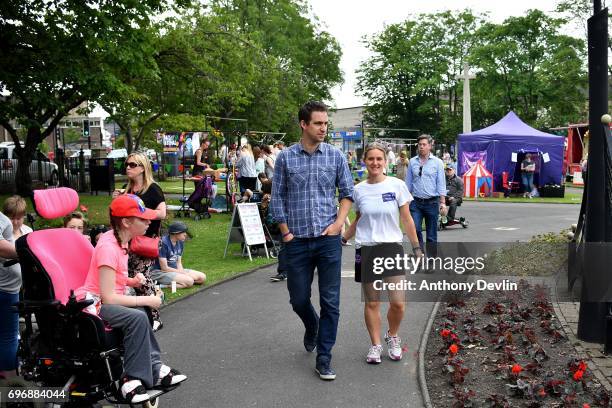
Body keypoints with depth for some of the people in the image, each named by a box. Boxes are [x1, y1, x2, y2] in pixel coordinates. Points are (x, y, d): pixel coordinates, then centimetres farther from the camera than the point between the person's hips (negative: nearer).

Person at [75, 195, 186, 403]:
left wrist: (132, 281, 0)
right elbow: (108, 298, -26)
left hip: (106, 300, 10)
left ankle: (153, 367, -3)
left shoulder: (120, 240, 4)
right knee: (137, 317, -27)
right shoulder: (108, 247, -23)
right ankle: (133, 378, -18)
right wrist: (147, 300, -20)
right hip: (92, 303, -9)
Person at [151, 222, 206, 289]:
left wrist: (182, 271, -13)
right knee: (189, 281, -28)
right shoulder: (163, 243, -20)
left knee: (202, 277, -2)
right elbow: (164, 268, -19)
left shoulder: (180, 242, 5)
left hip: (175, 269, 9)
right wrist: (183, 272, -13)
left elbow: (179, 263, 9)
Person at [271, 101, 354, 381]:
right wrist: (286, 232, -1)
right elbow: (277, 197, 4)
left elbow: (347, 193, 9)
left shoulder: (335, 155, 2)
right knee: (298, 299, 11)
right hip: (297, 241, 0)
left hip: (328, 240, 0)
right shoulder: (285, 157, 1)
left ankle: (324, 358, 13)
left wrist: (338, 223, -3)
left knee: (330, 302, 0)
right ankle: (312, 327, 44)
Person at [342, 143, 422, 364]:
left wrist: (416, 247, 1)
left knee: (398, 303, -6)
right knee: (372, 303, 6)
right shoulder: (359, 190, 3)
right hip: (366, 250, 2)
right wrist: (342, 239, 9)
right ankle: (375, 345, 23)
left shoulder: (397, 185, -3)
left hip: (392, 247, -1)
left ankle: (392, 337, 23)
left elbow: (406, 219, 2)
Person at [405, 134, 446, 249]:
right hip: (416, 202, 1)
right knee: (415, 229, -11)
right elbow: (408, 182, 9)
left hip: (432, 202, -1)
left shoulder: (437, 162, 1)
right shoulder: (412, 161, 6)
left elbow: (441, 184, -1)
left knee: (432, 234, 6)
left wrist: (442, 202, -6)